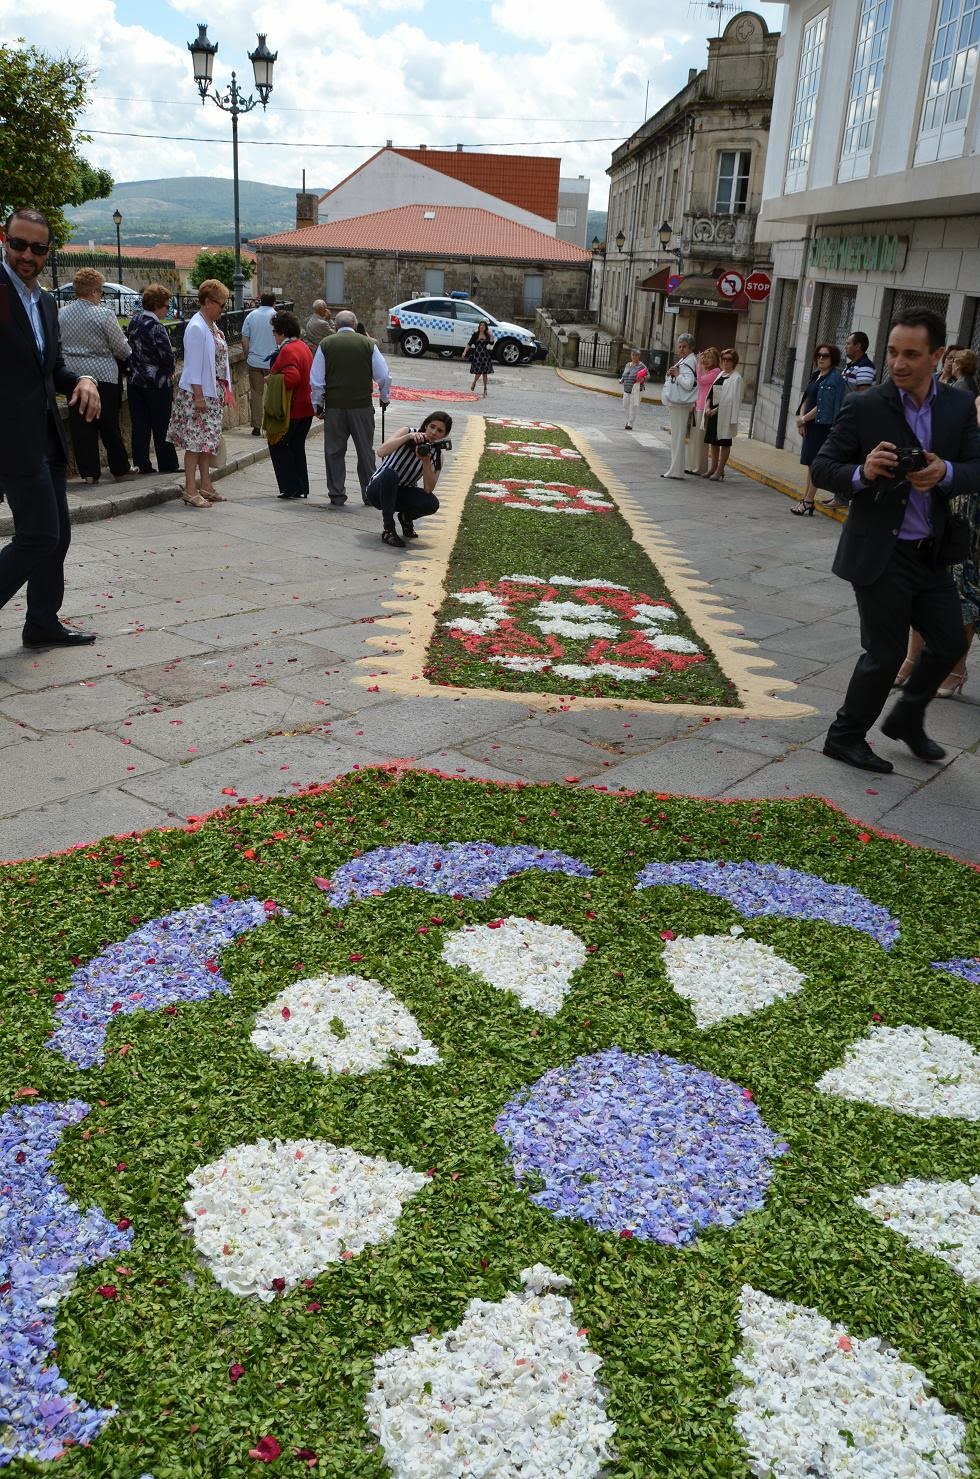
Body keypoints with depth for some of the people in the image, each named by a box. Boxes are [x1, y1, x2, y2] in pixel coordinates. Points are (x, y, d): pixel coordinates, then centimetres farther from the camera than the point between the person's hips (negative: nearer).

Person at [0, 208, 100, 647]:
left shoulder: (46, 302, 15)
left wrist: (83, 380, 1)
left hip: (47, 436, 9)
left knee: (56, 536, 14)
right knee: (39, 537, -11)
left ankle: (43, 623, 25)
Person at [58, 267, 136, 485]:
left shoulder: (62, 313, 3)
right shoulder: (104, 314, -12)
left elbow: (58, 343, 12)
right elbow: (121, 347, -6)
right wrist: (127, 356, 15)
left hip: (72, 374, 4)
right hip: (102, 374, -4)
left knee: (80, 426, 7)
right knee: (110, 426, 5)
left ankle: (88, 472, 7)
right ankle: (120, 469, 14)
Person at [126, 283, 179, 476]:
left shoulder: (134, 321, 6)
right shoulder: (155, 326, -17)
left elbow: (130, 348, 12)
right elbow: (167, 356, -18)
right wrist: (171, 370, 1)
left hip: (135, 380, 7)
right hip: (157, 382, -7)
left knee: (140, 424, 8)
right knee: (162, 425, 3)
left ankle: (141, 464, 10)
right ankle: (167, 464, 10)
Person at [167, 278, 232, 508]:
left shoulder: (212, 326, 13)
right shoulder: (196, 328, -15)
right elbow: (194, 365, -18)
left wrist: (225, 391, 16)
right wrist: (198, 396, -21)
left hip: (214, 394, 9)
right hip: (198, 394, -9)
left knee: (209, 440, 13)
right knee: (195, 441, -6)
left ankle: (206, 485, 20)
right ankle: (190, 490, -4)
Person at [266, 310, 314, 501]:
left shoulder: (288, 350, -18)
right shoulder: (304, 347, 12)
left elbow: (291, 378, -31)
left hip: (293, 410, -9)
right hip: (307, 408, 9)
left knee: (278, 445, 2)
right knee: (297, 446, 15)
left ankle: (291, 487, -1)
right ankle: (302, 488, 18)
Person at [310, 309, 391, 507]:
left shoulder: (326, 344, 1)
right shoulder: (367, 344, 1)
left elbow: (316, 380, 1)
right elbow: (383, 376, 2)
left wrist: (318, 404, 11)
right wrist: (385, 398, 18)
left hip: (334, 406, 0)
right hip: (362, 405, 0)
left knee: (334, 451, 8)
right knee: (365, 450, 9)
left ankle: (336, 494, 9)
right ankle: (369, 494, 13)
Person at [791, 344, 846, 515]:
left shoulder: (834, 378, -12)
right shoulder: (816, 375, 14)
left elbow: (823, 406, -17)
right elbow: (806, 399, 12)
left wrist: (803, 419, -11)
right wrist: (801, 419, -3)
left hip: (823, 425, -9)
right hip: (811, 425, 9)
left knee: (815, 462, -5)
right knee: (810, 462, 13)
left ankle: (809, 500, -1)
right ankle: (806, 498, 20)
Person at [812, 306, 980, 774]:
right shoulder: (864, 407, -10)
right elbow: (823, 465, -8)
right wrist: (862, 473, -29)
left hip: (931, 553, 6)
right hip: (880, 554, -6)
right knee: (886, 652, 1)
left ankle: (906, 719, 38)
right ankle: (845, 737, 21)